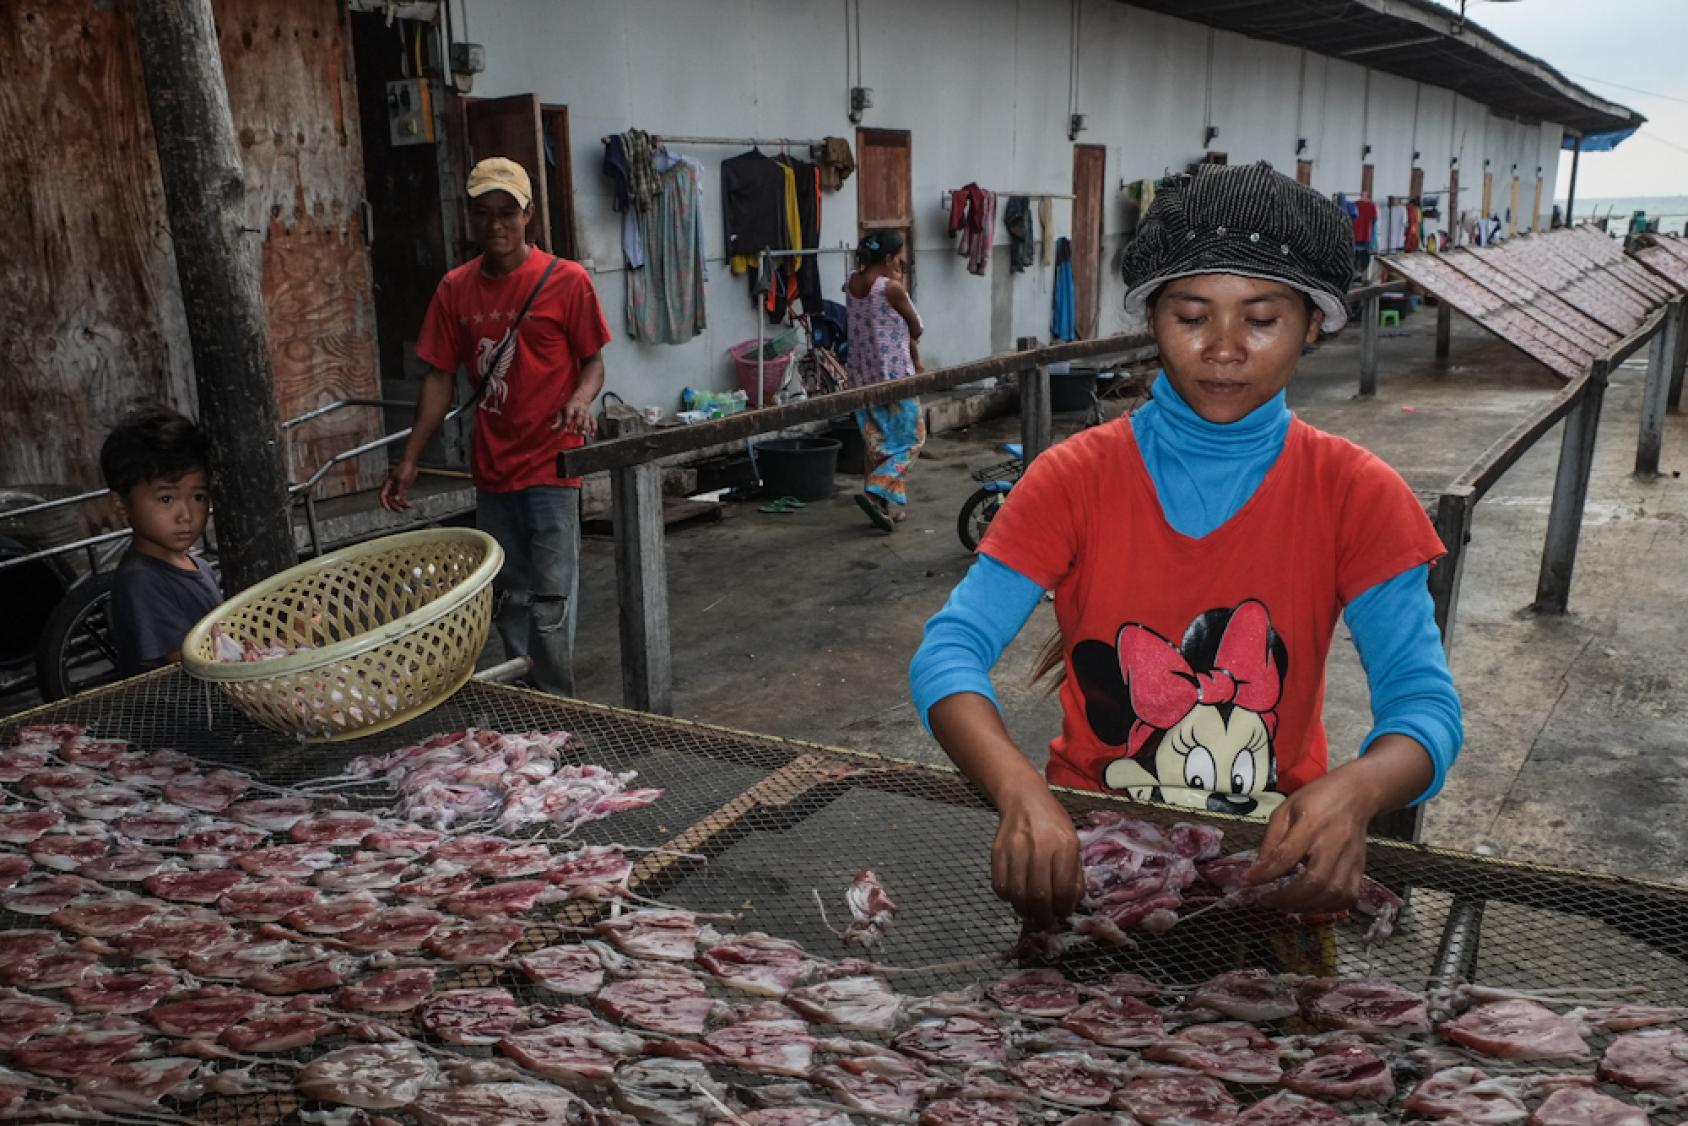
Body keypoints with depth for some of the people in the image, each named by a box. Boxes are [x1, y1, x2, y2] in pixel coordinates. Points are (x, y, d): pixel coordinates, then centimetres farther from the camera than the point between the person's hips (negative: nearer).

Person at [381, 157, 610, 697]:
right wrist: (410, 459, 1)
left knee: (550, 598, -4)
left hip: (551, 463, -4)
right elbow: (439, 378, 7)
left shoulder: (566, 281, -6)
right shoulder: (454, 289, 6)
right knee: (510, 599, 12)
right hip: (491, 468, 5)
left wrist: (580, 401, -23)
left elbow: (593, 364, 0)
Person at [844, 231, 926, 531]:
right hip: (895, 376, -7)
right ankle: (876, 493, -11)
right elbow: (915, 329, -5)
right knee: (910, 440, 5)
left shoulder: (851, 284, 4)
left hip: (862, 376, 7)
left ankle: (890, 506, 19)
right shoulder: (891, 288, -17)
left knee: (877, 443, 15)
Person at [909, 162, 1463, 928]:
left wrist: (1354, 790, -34)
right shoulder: (1075, 477, -8)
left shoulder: (1355, 494, -5)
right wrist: (1020, 793, -36)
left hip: (1273, 850, 1)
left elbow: (1425, 706, -11)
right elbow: (949, 654, -16)